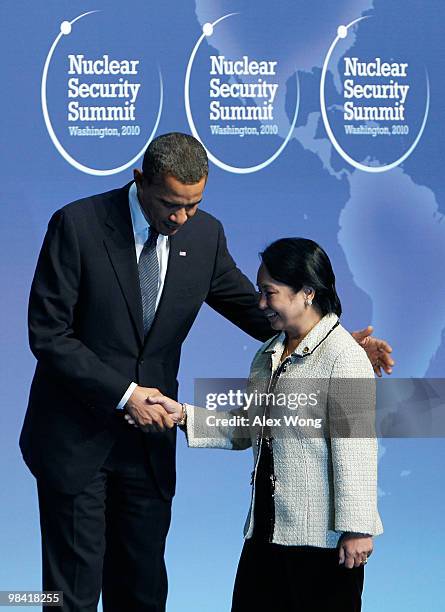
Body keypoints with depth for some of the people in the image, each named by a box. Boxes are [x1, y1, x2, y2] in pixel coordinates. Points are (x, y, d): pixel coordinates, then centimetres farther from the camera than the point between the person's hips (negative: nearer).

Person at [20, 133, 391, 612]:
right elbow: (47, 333, -13)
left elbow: (254, 307, 9)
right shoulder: (77, 225, -13)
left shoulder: (205, 235, -1)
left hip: (148, 441, 4)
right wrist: (122, 393, -19)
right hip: (76, 440, -4)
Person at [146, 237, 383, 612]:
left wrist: (356, 528, -18)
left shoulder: (344, 358, -14)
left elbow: (355, 450, -17)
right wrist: (183, 415, 5)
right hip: (267, 526, 8)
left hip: (322, 536, -8)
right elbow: (246, 428, 16)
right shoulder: (268, 356, 15)